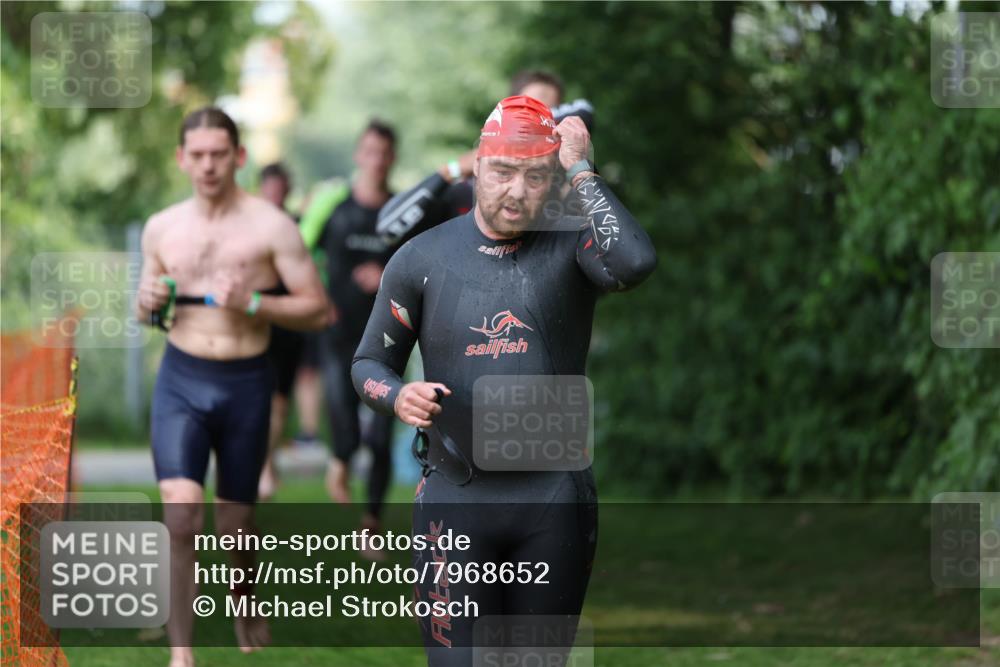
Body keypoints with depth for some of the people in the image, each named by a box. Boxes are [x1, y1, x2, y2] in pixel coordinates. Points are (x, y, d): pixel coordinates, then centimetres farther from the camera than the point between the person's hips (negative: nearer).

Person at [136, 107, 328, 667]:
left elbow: (319, 311, -5)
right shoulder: (162, 229, 6)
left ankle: (245, 603, 43)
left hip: (246, 383, -1)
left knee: (236, 523, 12)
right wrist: (149, 303, -4)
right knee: (182, 517, -17)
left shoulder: (271, 227, -5)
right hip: (181, 380, 1)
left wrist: (253, 303, -20)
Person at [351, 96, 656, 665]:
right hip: (457, 499, 0)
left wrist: (581, 169, -18)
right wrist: (398, 396, -13)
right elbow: (370, 362, 10)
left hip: (555, 500, 0)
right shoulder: (422, 258, 2)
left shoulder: (573, 248, -4)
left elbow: (636, 264, -27)